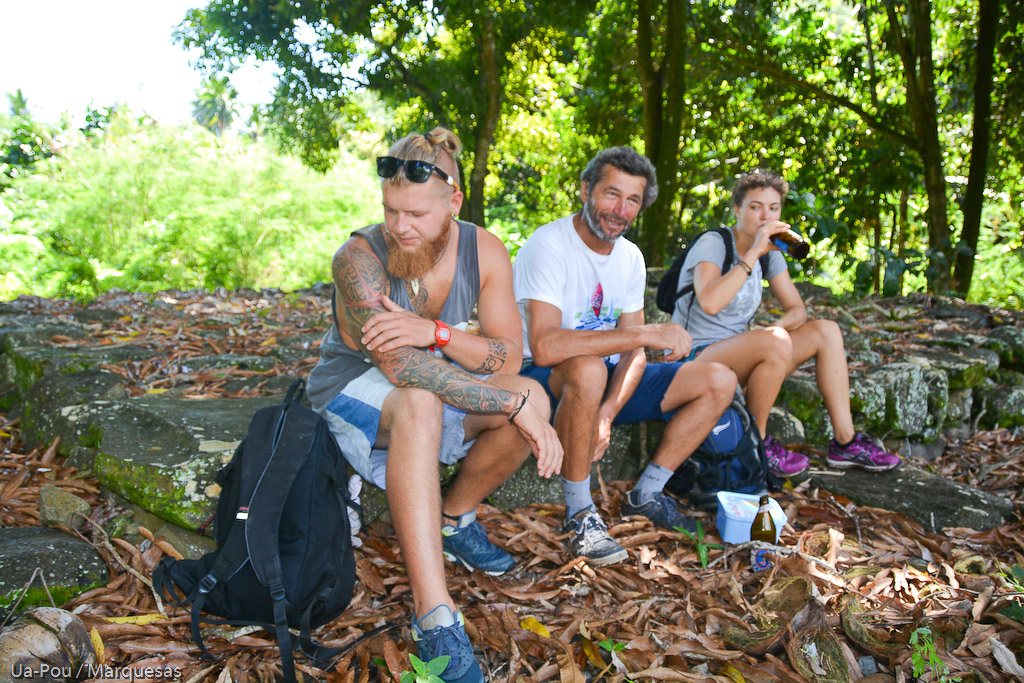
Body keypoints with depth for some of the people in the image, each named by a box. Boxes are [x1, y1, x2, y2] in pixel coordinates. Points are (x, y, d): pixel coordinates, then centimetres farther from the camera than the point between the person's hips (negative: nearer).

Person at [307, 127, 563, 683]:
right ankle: (435, 619, -42)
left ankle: (453, 518, 3)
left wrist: (437, 332, -33)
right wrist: (513, 404, -36)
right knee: (420, 404, -39)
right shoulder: (358, 257, -24)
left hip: (434, 396, 5)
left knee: (533, 400, -22)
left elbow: (509, 357, -13)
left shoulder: (484, 251, -10)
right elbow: (401, 366, -33)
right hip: (353, 393, -4)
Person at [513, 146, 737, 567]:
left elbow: (633, 353, 0)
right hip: (544, 380, -7)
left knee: (719, 381, -2)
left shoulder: (630, 257, 4)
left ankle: (645, 495, 5)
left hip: (607, 379, 7)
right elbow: (544, 347, -36)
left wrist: (607, 413, -20)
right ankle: (579, 515, -21)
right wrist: (646, 334, -33)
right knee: (587, 370, -42)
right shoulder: (549, 246, -21)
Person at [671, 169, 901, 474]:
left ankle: (844, 442, -1)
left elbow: (797, 310, 7)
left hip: (738, 355, 8)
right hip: (696, 358, -8)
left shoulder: (770, 253, 7)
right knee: (776, 342, -33)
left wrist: (779, 325, -16)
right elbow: (710, 303, -34)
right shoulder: (712, 244, -15)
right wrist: (753, 252, -30)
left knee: (827, 331, -2)